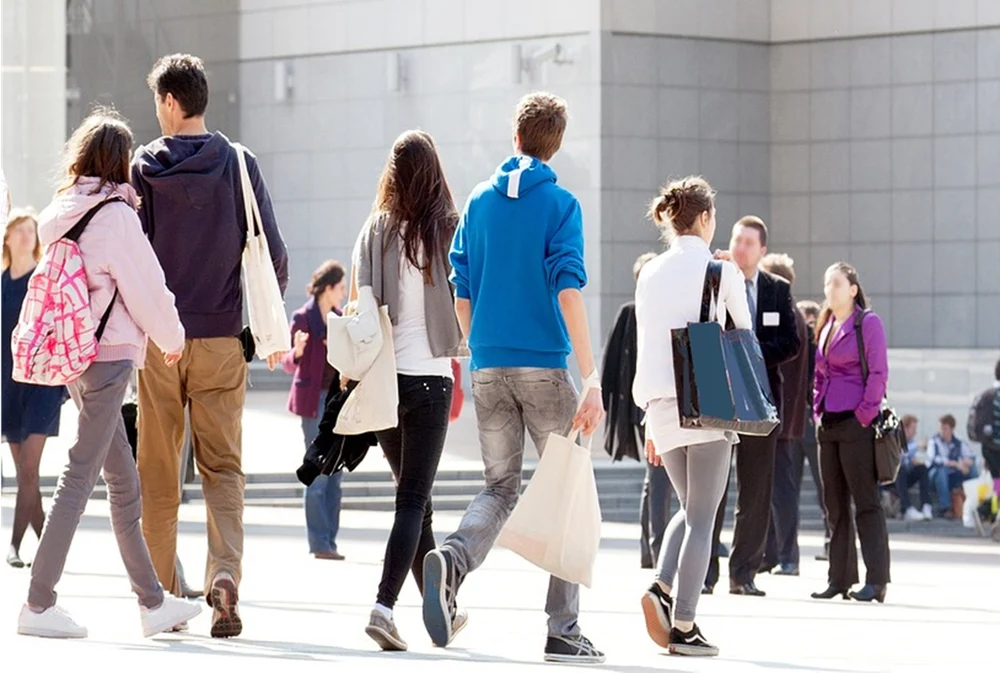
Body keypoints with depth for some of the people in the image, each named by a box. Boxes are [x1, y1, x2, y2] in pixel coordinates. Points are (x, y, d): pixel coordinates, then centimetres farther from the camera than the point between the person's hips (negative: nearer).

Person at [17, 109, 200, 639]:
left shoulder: (62, 214, 10)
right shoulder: (115, 214, -12)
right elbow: (144, 287, -9)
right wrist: (172, 338, 8)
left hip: (74, 354, 8)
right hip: (109, 354, -8)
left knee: (124, 480, 12)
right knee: (81, 476, -5)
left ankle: (153, 602, 18)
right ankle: (38, 605, -5)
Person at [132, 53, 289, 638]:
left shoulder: (144, 168, -2)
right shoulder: (239, 165, 0)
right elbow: (273, 254, -2)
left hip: (157, 339, 0)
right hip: (221, 338, 0)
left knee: (158, 473, 9)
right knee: (224, 467, 4)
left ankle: (163, 596, 12)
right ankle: (224, 573, -18)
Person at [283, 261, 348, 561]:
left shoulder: (339, 319, 13)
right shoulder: (303, 318, -7)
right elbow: (290, 364, -7)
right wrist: (297, 351, -26)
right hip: (314, 400, -7)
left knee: (335, 472, 6)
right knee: (319, 473, -7)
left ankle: (329, 541, 9)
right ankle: (319, 543, -5)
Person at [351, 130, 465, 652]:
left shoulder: (375, 232, 1)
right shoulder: (449, 232, -5)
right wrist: (464, 345, 17)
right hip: (429, 377, -3)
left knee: (414, 497, 16)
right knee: (412, 500, -4)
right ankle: (384, 605, -20)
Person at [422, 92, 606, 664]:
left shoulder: (479, 202, 9)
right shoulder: (559, 204, -5)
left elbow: (461, 293, 10)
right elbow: (568, 292, -14)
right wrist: (592, 380, -17)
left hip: (488, 368, 4)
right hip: (544, 366, -4)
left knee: (500, 488, 12)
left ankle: (452, 560, -20)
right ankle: (563, 632, 4)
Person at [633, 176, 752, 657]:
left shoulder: (650, 274, 10)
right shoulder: (720, 271, -3)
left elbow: (645, 349, 12)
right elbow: (745, 338, 4)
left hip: (662, 408, 5)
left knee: (690, 509, 20)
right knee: (702, 518, 1)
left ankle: (663, 588, -4)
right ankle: (684, 626, -3)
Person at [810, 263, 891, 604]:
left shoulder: (868, 323, -5)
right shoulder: (825, 326, 16)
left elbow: (878, 372, -10)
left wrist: (865, 415, -14)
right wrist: (818, 409, 10)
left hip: (857, 423, -8)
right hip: (829, 424, 8)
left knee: (865, 502, -7)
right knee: (834, 504, 9)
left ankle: (876, 580, -6)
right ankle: (840, 578, 14)